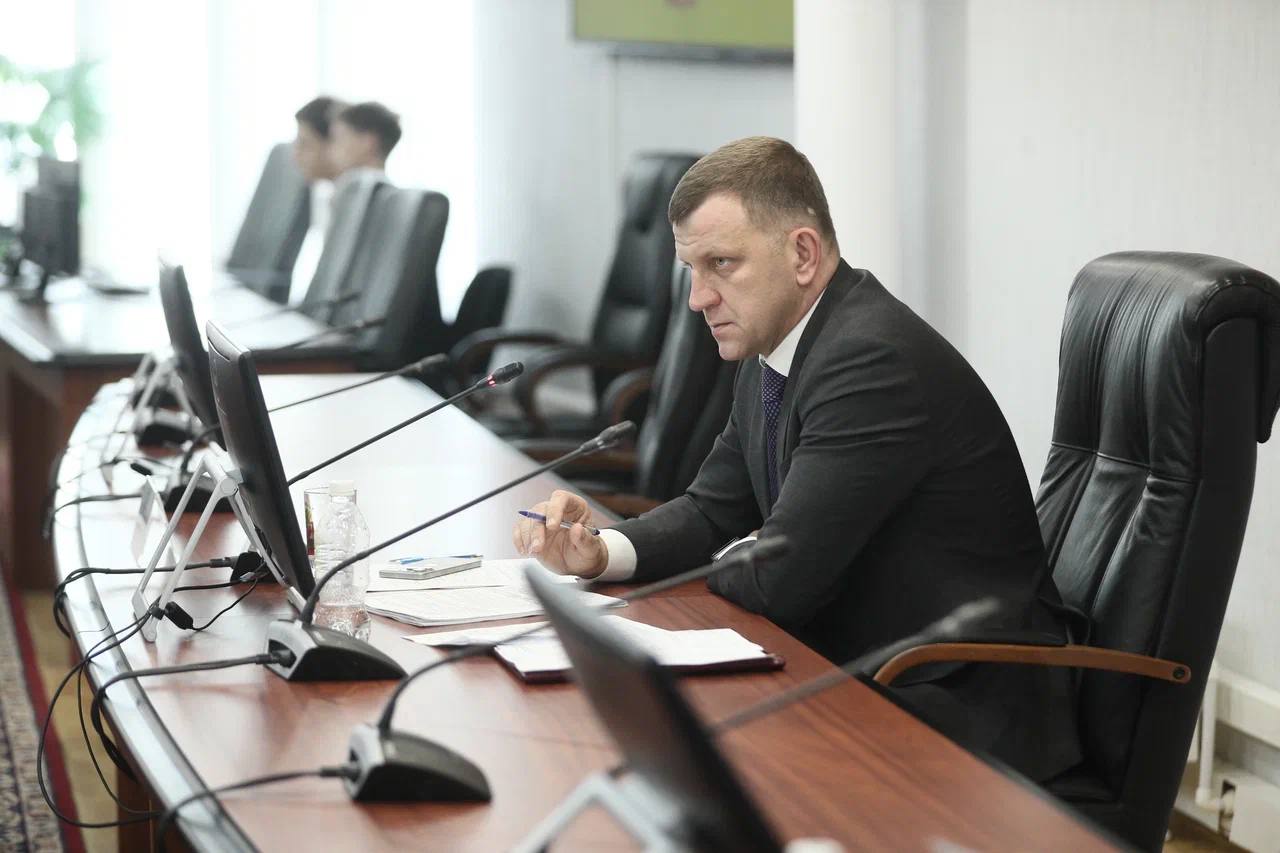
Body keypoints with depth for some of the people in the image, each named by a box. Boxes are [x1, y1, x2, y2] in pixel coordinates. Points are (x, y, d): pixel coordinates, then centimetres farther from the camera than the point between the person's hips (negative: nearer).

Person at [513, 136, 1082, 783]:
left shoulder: (875, 360, -24)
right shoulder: (771, 355, 7)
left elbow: (780, 577, -25)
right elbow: (714, 511, 15)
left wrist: (716, 563, -2)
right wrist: (597, 552, -4)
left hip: (960, 718, -8)